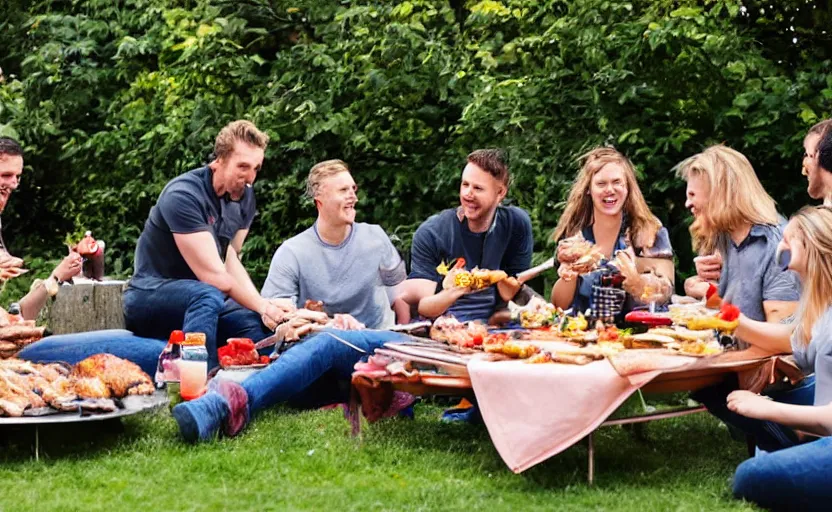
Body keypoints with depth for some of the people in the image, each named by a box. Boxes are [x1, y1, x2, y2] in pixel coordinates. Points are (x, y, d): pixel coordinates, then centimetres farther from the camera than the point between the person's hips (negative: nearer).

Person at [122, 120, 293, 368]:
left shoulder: (244, 197, 2)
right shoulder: (184, 195, -22)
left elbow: (231, 261, -3)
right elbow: (214, 275, -25)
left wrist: (265, 305, -19)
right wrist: (263, 307, -21)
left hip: (197, 300, 7)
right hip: (149, 297, -7)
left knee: (263, 327, -16)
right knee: (208, 296, -37)